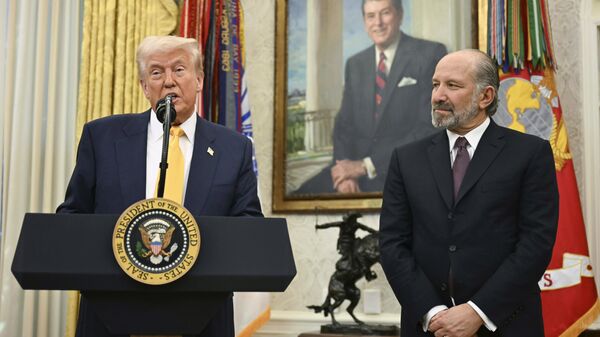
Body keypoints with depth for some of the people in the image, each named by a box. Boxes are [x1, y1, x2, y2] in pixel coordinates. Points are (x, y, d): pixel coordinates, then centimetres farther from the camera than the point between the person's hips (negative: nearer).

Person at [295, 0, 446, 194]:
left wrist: (366, 166, -13)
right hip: (356, 167, 5)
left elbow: (430, 128, -10)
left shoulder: (430, 55, -3)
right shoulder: (355, 64, 14)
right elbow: (344, 123, 12)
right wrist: (346, 173, -9)